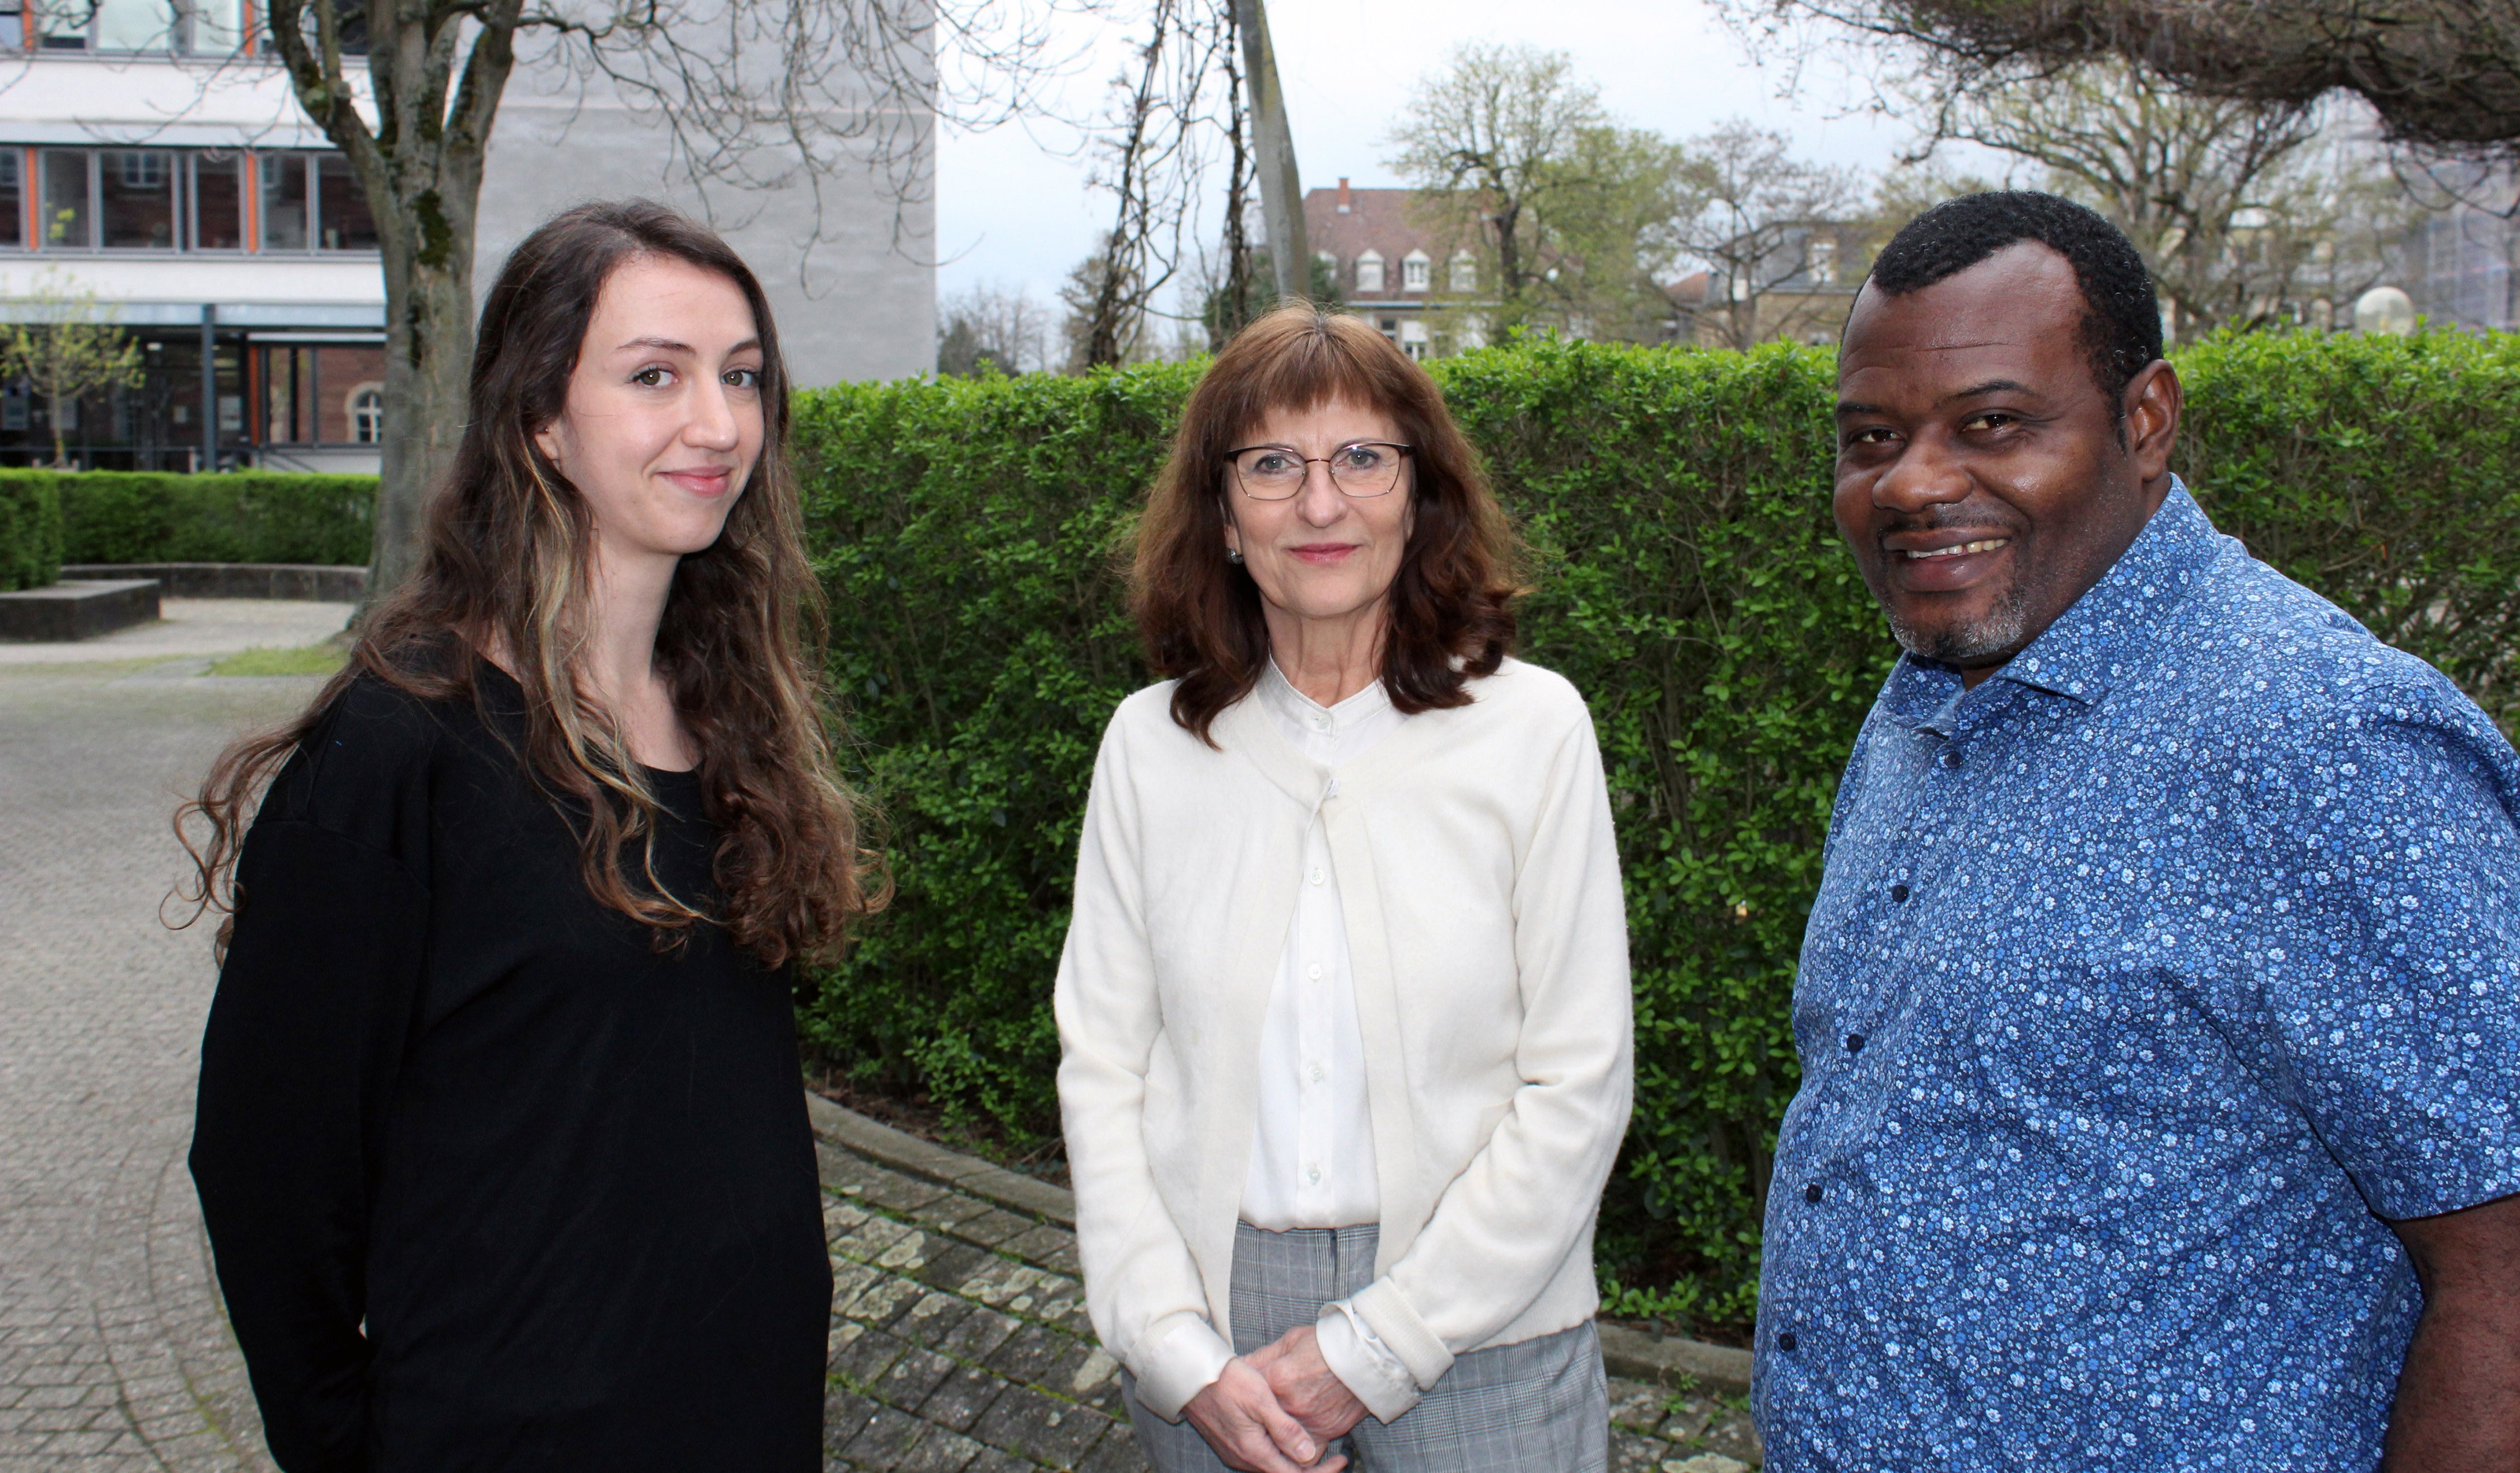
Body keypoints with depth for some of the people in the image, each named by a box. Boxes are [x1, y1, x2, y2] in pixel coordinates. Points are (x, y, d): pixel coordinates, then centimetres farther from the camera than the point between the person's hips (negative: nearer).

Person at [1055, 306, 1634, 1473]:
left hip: (1473, 1321, -2)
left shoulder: (1532, 728, -9)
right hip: (1211, 1314, 2)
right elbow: (1101, 1065, 0)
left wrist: (1373, 1346, -11)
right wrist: (1180, 1354, -8)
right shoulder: (1150, 744, -2)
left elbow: (1578, 1086, -9)